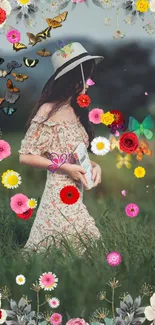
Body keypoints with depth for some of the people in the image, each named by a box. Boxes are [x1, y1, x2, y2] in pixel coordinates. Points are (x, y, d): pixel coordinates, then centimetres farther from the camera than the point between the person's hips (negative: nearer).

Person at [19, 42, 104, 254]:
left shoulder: (77, 111, 11)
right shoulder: (49, 111, -13)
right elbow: (25, 156, -12)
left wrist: (94, 165, 0)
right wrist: (64, 168, -17)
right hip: (60, 196, -8)